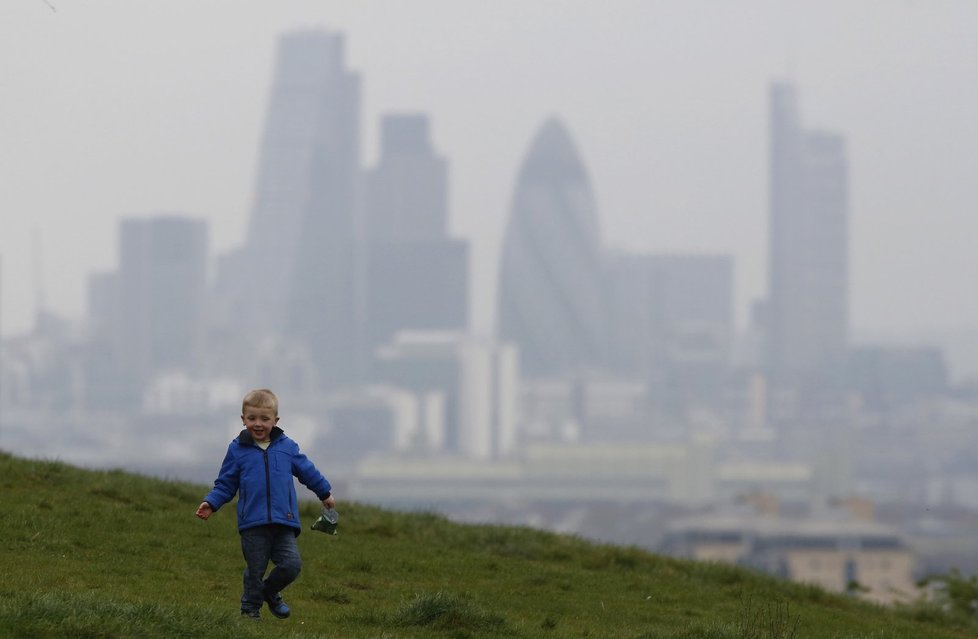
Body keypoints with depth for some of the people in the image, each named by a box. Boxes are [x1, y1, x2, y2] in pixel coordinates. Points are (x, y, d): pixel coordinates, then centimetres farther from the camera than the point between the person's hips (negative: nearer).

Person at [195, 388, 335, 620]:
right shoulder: (238, 450, 4)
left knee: (291, 565, -9)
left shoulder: (287, 447, 8)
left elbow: (307, 471, 21)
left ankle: (270, 592, 19)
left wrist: (325, 493, 31)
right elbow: (225, 484, 8)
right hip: (252, 524, -1)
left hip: (283, 523, 1)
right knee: (255, 570, 3)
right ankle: (251, 608, 21)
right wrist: (211, 503, -6)